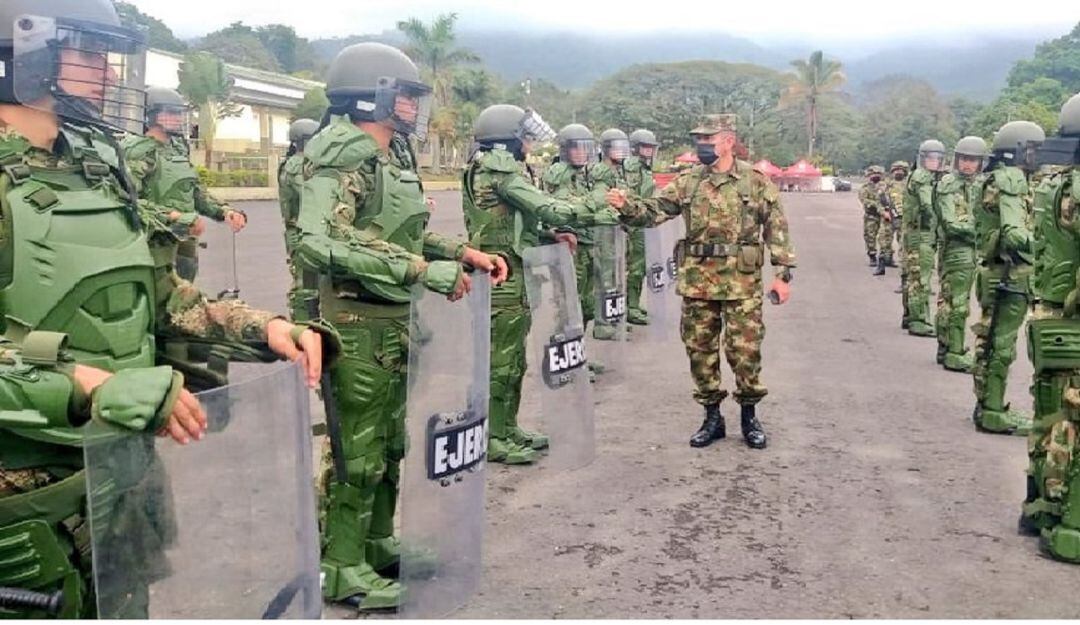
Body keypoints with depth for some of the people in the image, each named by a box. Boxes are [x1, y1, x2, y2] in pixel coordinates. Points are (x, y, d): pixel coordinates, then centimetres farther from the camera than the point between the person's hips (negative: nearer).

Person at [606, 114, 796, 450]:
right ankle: (712, 416, 21)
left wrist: (783, 273, -5)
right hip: (697, 281, 3)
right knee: (700, 350, 8)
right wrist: (626, 205, -19)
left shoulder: (756, 180, -1)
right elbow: (654, 210, 1)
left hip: (742, 282, -3)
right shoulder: (688, 181, 6)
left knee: (745, 351, 1)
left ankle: (749, 416, 19)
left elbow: (777, 227, -1)